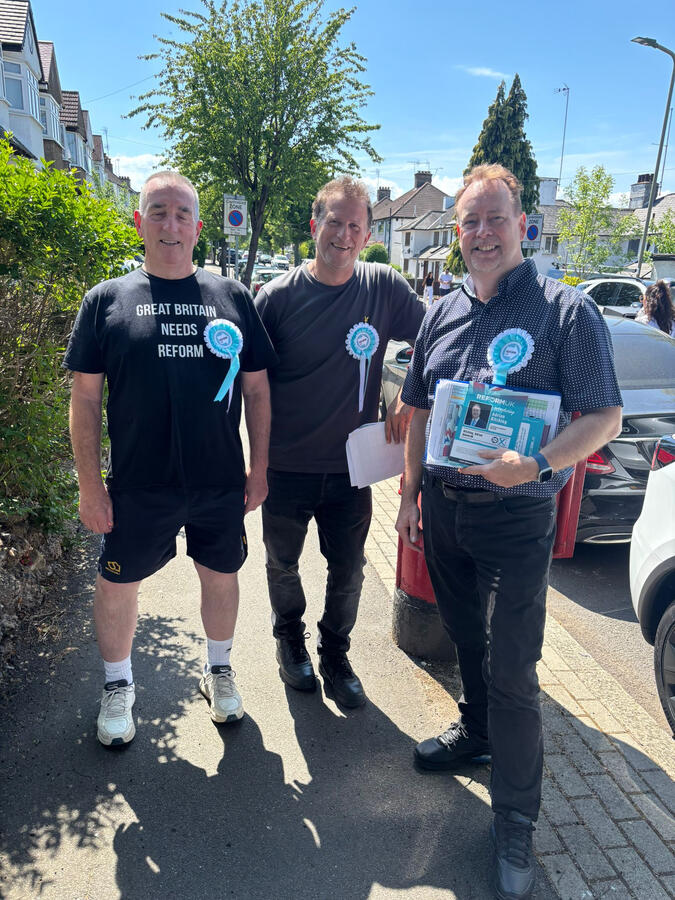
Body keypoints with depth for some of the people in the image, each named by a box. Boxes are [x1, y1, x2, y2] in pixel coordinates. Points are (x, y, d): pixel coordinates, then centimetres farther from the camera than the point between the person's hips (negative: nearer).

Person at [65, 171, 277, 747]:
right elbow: (85, 398, -1)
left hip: (222, 483, 1)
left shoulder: (232, 298, 2)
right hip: (136, 487, -1)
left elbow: (256, 388, 5)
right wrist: (90, 484, -5)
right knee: (117, 584, 12)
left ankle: (219, 668, 43)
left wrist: (259, 467, 2)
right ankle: (119, 686, 38)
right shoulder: (107, 301, -1)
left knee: (222, 575, 16)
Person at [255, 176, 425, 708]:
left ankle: (335, 654, 38)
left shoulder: (384, 288, -5)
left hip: (352, 465, 1)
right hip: (287, 465, 0)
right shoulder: (278, 296, -9)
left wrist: (408, 401, -8)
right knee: (283, 564, 18)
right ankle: (290, 637, 46)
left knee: (349, 571, 13)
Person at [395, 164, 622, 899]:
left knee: (511, 669, 0)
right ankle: (476, 732, 46)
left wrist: (537, 464, -28)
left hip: (514, 515, -5)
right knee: (466, 639, 21)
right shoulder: (441, 315, 7)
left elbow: (605, 416, -11)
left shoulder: (566, 310, -9)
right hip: (443, 507, 6)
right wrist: (411, 493, 10)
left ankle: (515, 821, 19)